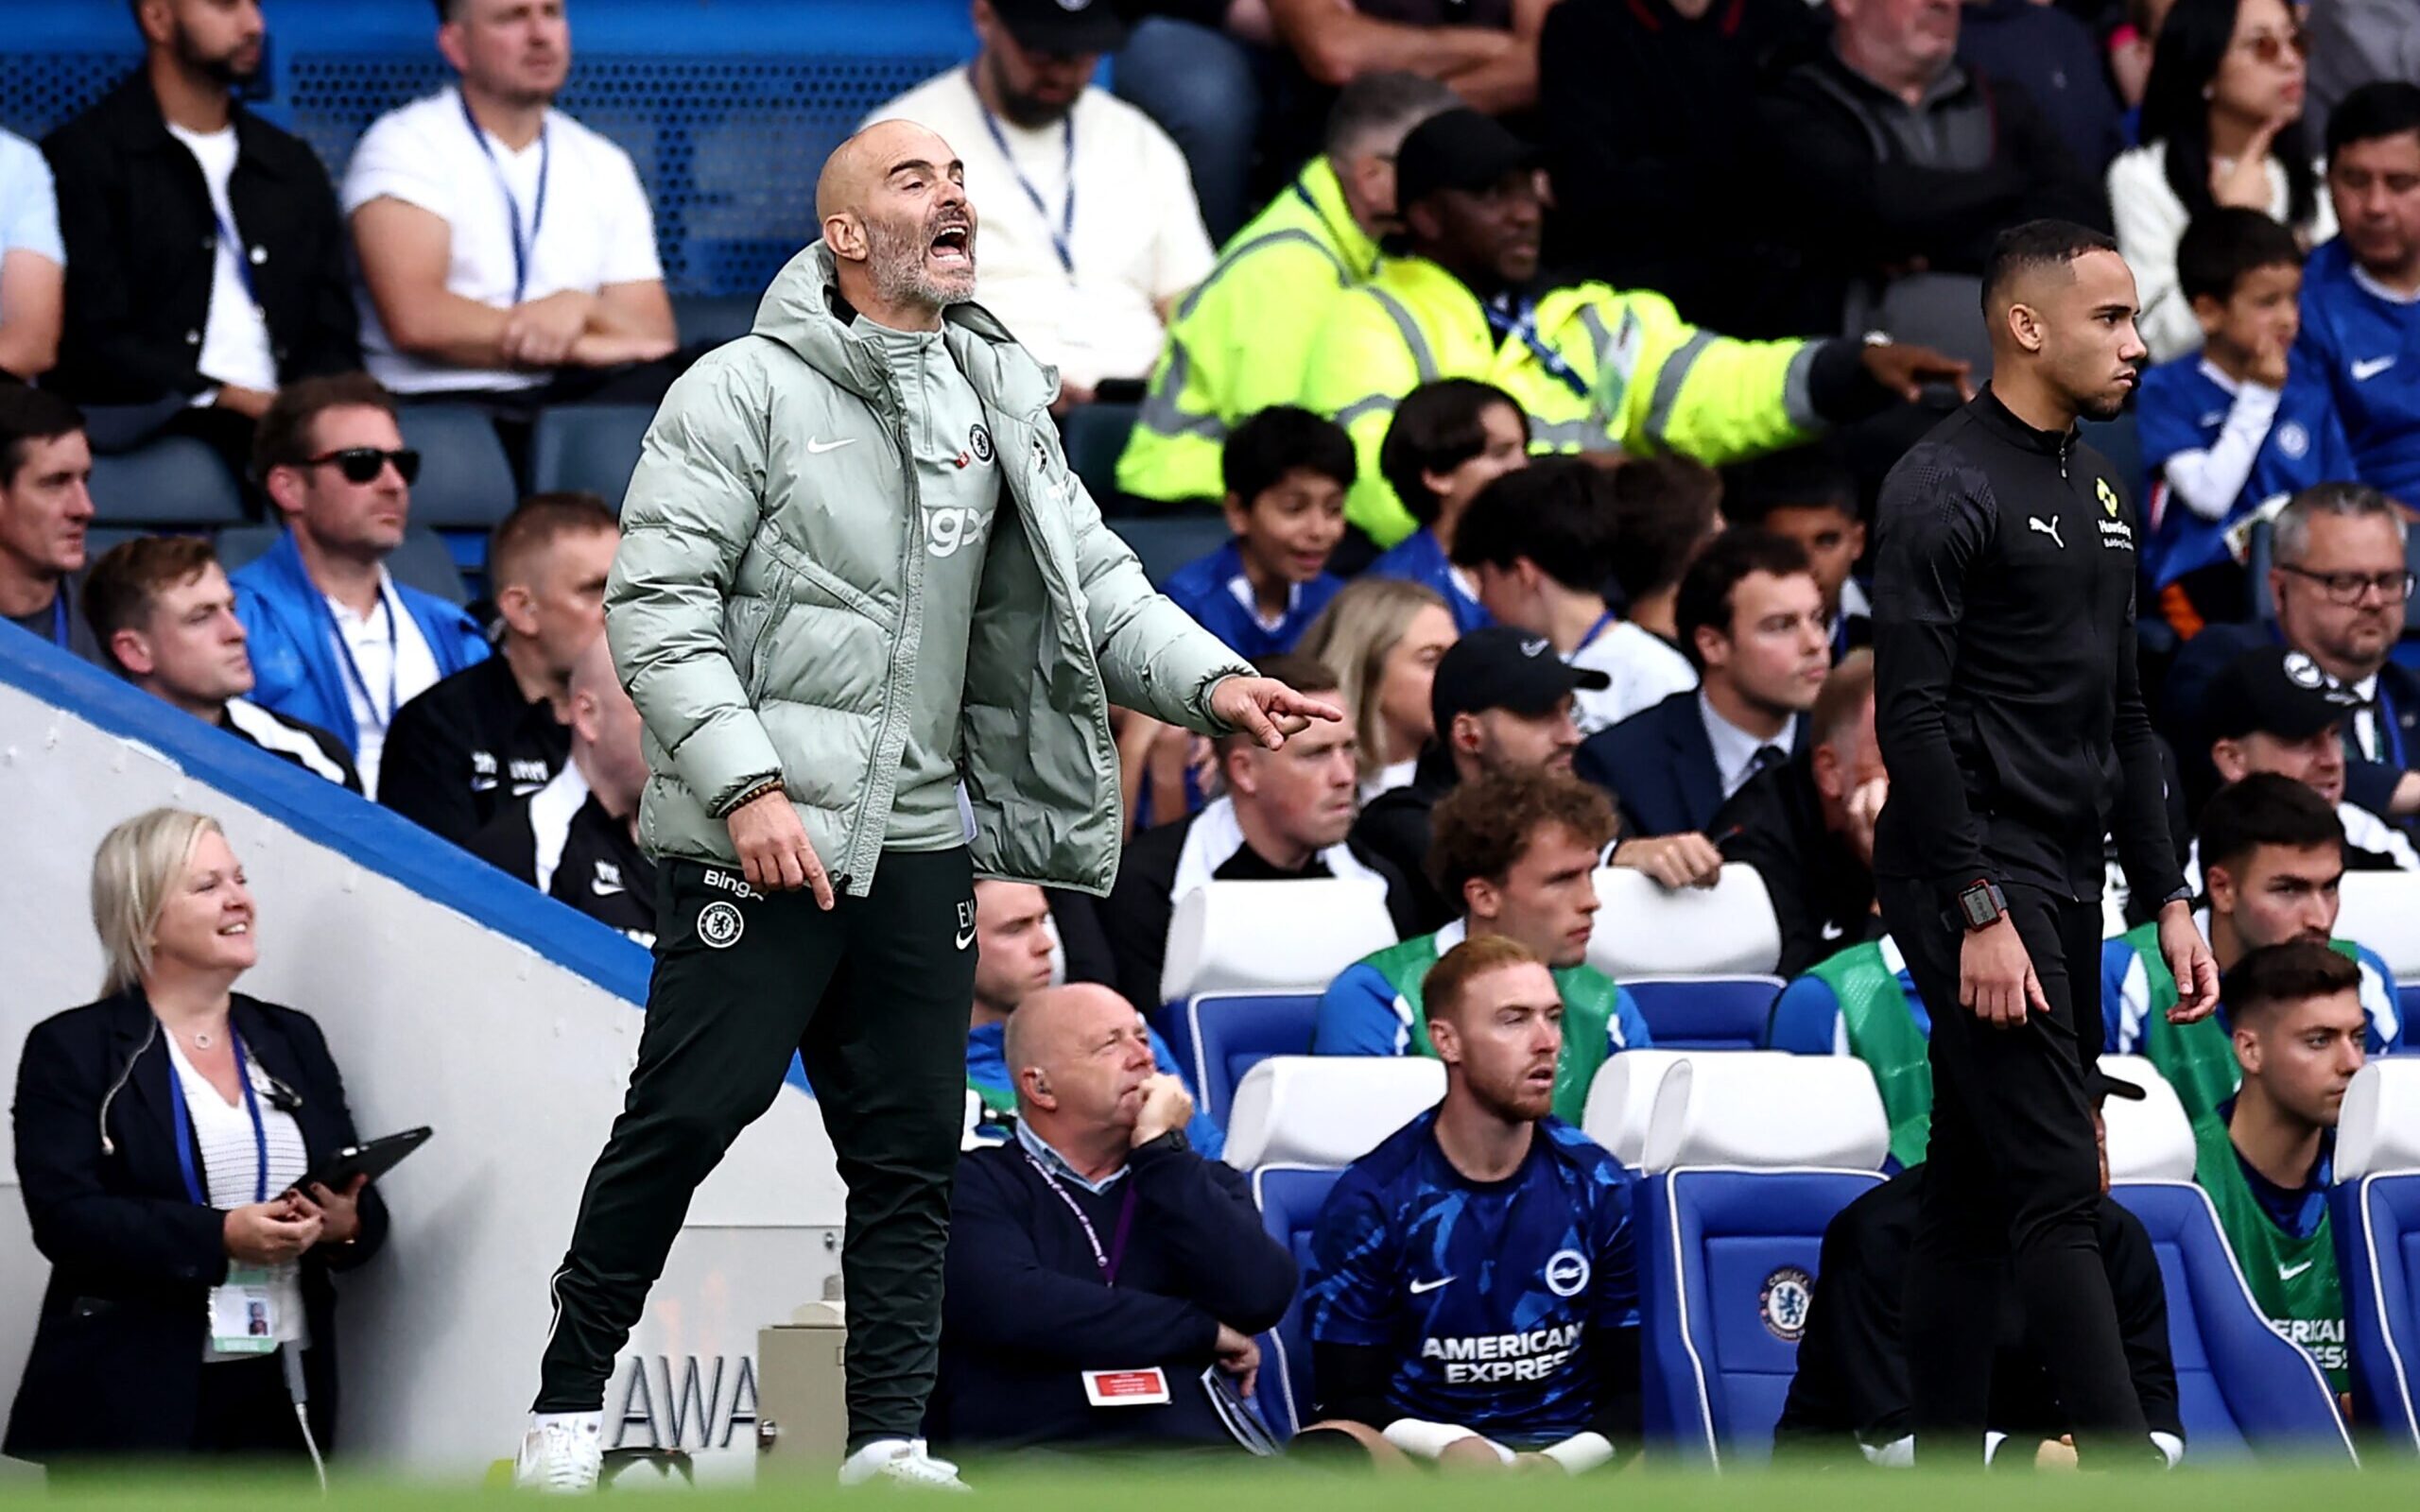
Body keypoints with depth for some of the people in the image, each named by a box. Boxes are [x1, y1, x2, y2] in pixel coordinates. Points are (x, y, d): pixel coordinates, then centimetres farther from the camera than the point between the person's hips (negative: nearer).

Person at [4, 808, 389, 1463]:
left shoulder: (292, 1040, 19)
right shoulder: (72, 1049, 3)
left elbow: (364, 1205, 17)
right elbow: (65, 1216, -10)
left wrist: (345, 1225, -8)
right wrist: (221, 1237, -21)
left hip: (277, 1399, 4)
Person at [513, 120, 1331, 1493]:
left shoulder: (1000, 399, 12)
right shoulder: (746, 390, -6)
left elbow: (1091, 578, 10)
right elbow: (658, 605, -10)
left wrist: (1211, 680, -8)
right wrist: (747, 783, -19)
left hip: (919, 839, 6)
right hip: (758, 840, -6)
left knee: (912, 1149, 7)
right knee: (684, 1119, -6)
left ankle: (892, 1440, 13)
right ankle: (571, 1403, 6)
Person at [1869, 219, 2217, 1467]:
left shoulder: (2097, 493, 15)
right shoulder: (1945, 491, -14)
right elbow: (1912, 718, -19)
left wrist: (2169, 900, 15)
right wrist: (1979, 915, -22)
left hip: (2067, 887, 9)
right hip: (1974, 883, -9)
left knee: (1975, 1201, 11)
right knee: (2058, 1197, -13)